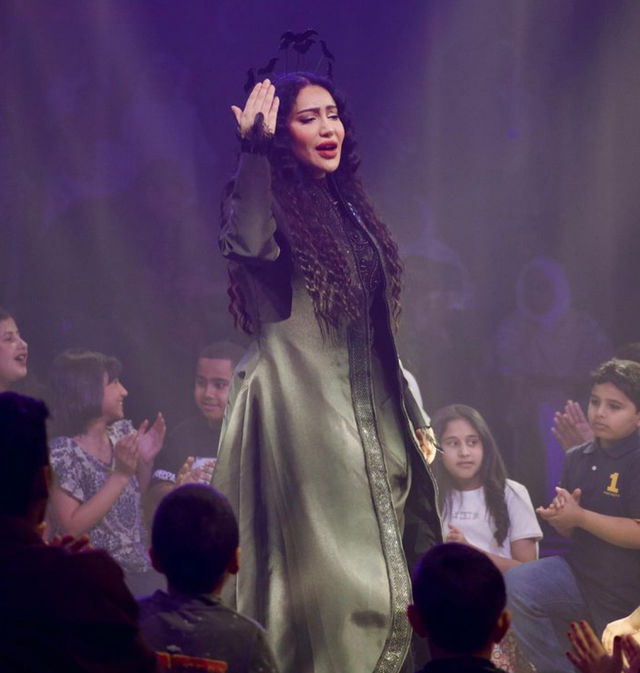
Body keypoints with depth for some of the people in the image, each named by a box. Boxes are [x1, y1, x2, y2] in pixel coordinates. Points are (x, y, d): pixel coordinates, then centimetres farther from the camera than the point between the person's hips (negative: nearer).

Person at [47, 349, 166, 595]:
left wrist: (146, 461, -4)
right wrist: (121, 474, -23)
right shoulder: (62, 453, -16)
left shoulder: (122, 433, 4)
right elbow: (70, 526, -21)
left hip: (138, 572, 6)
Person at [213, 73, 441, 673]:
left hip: (364, 409, 8)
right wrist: (254, 149, -24)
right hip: (299, 404, -8)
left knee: (384, 571, 5)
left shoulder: (349, 208, 18)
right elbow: (248, 244, -31)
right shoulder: (270, 201, -4)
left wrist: (413, 414, 21)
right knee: (320, 567, -11)